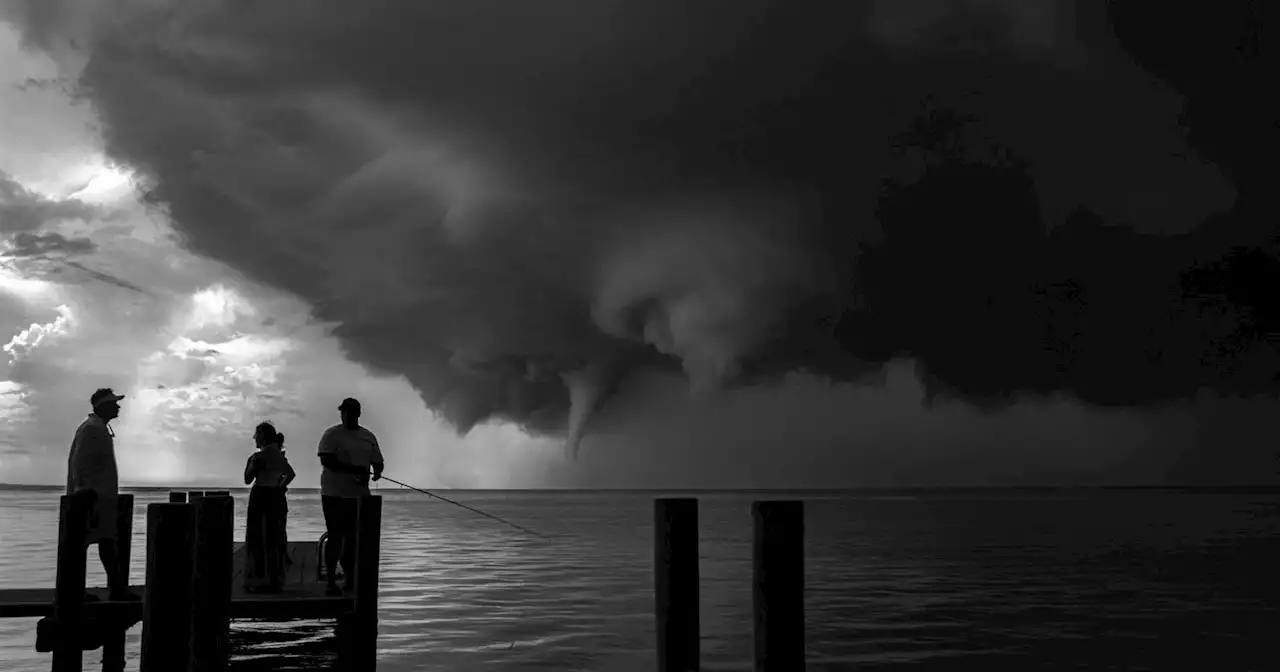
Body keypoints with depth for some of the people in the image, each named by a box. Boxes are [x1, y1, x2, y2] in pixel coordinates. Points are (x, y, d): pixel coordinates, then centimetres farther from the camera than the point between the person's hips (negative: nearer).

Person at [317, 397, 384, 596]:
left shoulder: (368, 437, 12)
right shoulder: (332, 434, -4)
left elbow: (378, 463, 15)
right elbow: (326, 460, -17)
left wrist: (376, 473, -9)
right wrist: (354, 470, -24)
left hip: (359, 496, 5)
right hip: (334, 495, -5)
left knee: (354, 539, 9)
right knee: (335, 538, -4)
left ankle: (351, 580, 19)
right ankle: (331, 582, 1)